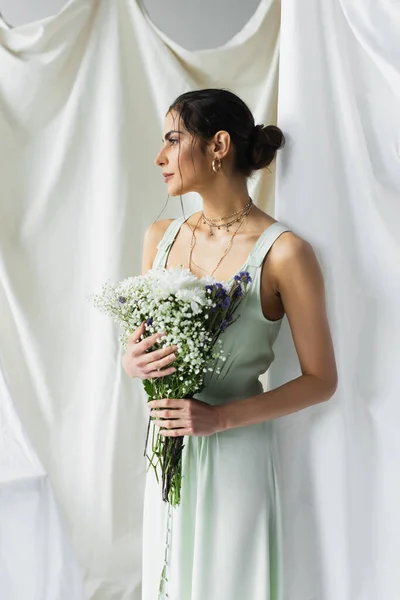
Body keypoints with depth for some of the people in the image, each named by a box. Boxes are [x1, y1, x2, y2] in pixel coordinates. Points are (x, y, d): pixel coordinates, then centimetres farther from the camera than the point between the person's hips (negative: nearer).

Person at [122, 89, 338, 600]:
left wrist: (220, 416, -19)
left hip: (236, 451, -5)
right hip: (167, 446, 5)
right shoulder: (160, 237, 2)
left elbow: (321, 381, -11)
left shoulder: (284, 252, -16)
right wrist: (131, 361, -11)